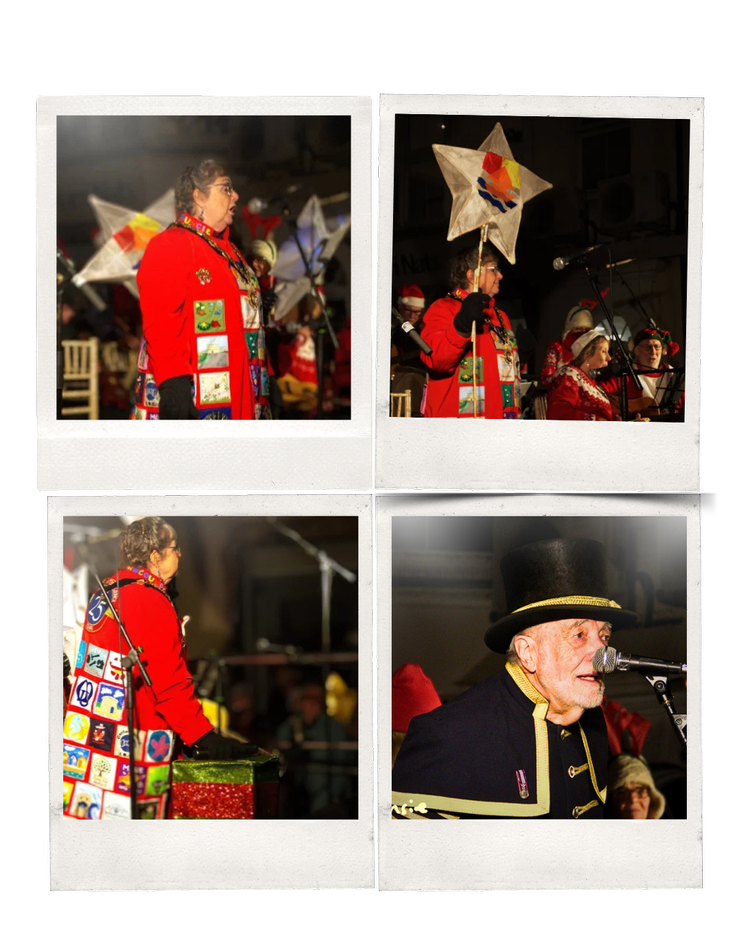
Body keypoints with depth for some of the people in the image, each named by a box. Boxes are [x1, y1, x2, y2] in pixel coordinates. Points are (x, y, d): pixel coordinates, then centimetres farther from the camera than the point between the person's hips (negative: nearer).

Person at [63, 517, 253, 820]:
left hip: (85, 726, 9)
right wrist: (203, 737, -16)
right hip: (130, 743, -9)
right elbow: (168, 681, -19)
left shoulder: (105, 591, 13)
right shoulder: (151, 602, -15)